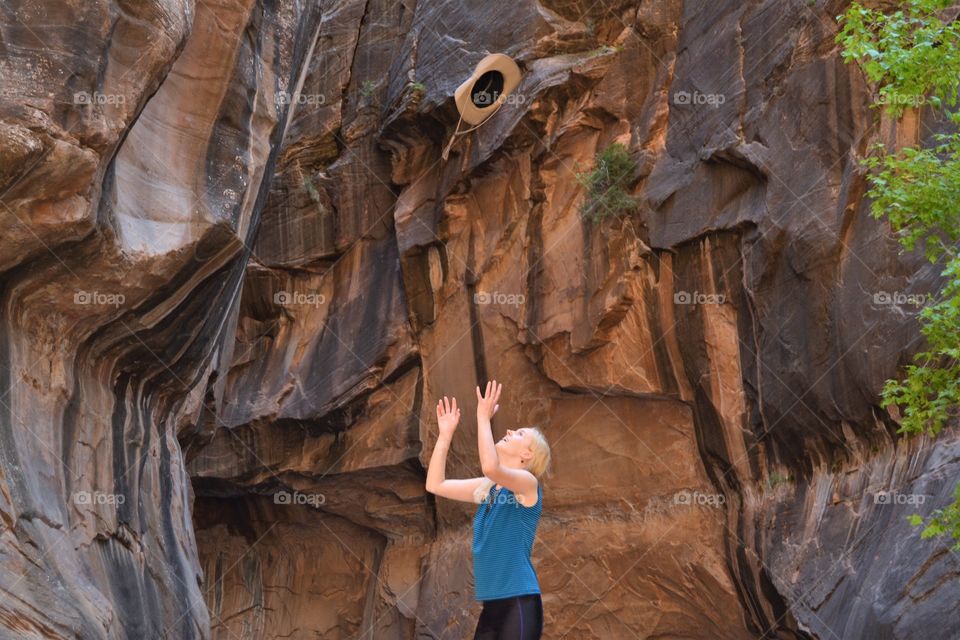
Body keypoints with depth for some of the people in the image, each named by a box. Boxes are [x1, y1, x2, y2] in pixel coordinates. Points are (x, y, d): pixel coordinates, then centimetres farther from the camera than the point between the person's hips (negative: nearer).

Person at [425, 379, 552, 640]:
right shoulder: (487, 488, 15)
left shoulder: (527, 482, -6)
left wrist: (483, 417, -16)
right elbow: (435, 485, 15)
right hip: (492, 605, 7)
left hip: (519, 603, -7)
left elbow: (491, 467, -26)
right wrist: (445, 434, 12)